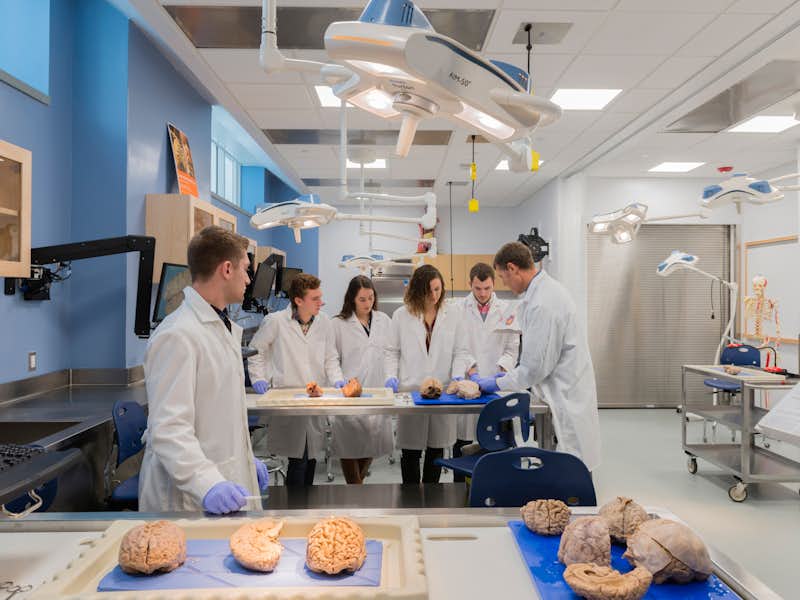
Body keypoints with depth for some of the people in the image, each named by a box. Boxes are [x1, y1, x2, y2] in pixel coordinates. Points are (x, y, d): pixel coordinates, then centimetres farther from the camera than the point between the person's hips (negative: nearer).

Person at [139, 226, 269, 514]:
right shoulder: (178, 335, -19)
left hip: (227, 484, 8)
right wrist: (207, 483, -35)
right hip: (190, 500, -8)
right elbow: (169, 429, -24)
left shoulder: (223, 328, 12)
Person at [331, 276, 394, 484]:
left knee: (373, 441, 9)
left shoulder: (384, 320, 10)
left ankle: (357, 481, 30)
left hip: (378, 391, 3)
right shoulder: (339, 324, -1)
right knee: (349, 445, 0)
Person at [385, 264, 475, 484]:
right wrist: (391, 376, -5)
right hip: (410, 390, -1)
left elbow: (461, 351, 6)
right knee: (411, 452, 5)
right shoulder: (401, 315, 4)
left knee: (436, 449, 11)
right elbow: (392, 351, 9)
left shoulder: (453, 314, 5)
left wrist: (458, 375, -10)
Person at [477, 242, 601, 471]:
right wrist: (510, 375, 14)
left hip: (566, 399, -10)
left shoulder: (542, 304, -23)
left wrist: (498, 383, -6)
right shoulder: (548, 287, 9)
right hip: (565, 394, 10)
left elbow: (536, 366, -19)